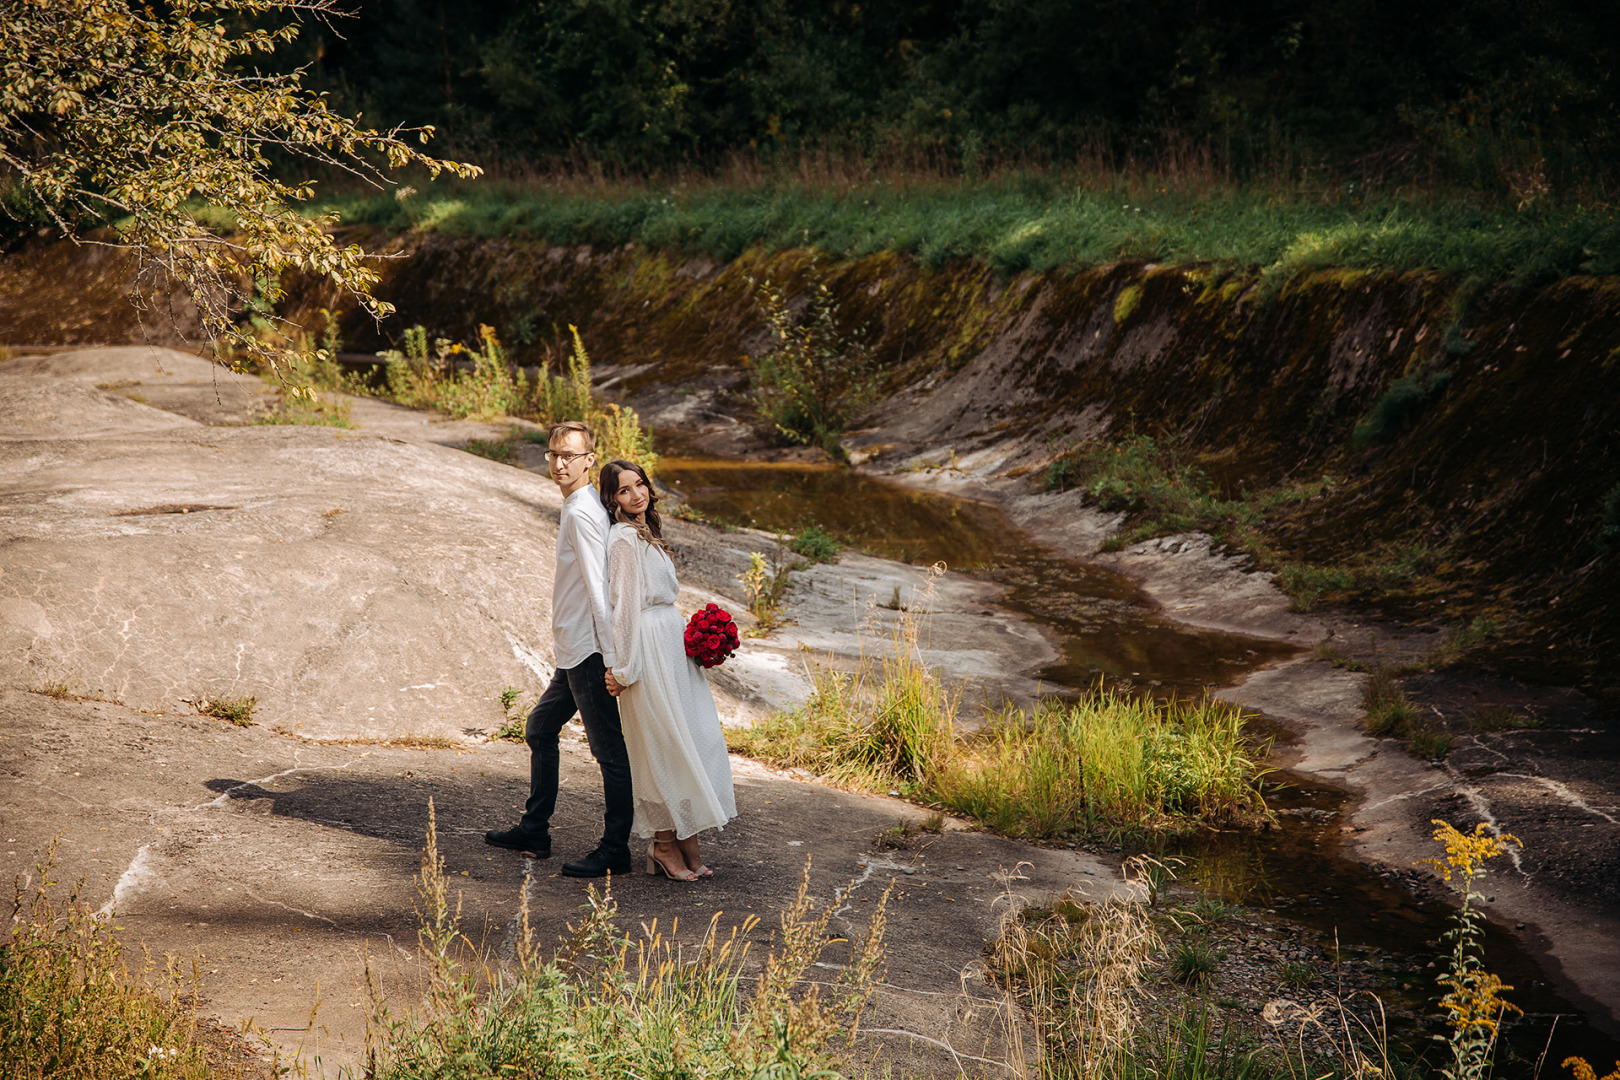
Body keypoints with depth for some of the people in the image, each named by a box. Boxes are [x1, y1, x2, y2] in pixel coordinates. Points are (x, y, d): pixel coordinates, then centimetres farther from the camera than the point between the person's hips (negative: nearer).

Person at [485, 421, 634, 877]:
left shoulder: (581, 513, -16)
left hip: (588, 652, -11)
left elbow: (598, 589, -21)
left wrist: (611, 659, -24)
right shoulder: (578, 507, 15)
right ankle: (535, 831, 32)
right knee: (540, 729, 22)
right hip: (574, 652, 11)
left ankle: (615, 849, 2)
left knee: (609, 750, -4)